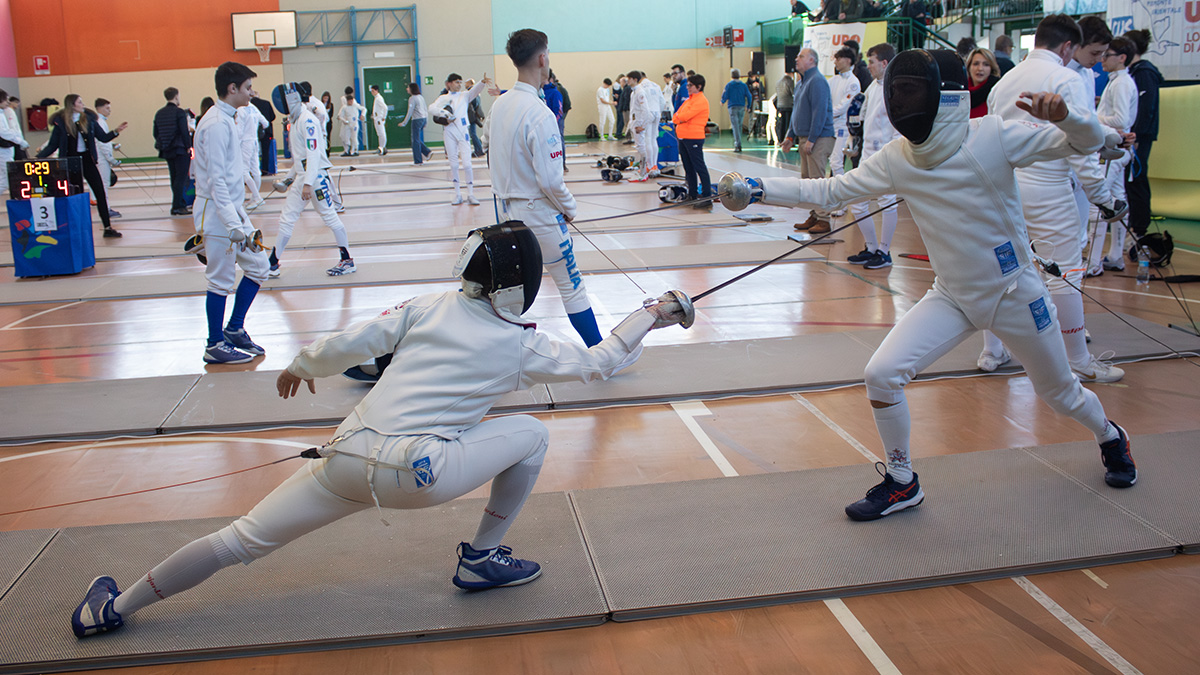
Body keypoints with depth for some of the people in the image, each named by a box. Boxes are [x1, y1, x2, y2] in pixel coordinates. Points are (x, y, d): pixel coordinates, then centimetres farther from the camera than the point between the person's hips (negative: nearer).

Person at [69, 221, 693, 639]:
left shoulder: (430, 307, 12)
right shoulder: (520, 345, 5)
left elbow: (346, 345, 7)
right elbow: (597, 364, 16)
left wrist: (301, 365, 26)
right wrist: (650, 316, 26)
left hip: (348, 457, 4)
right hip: (416, 473, -4)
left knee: (243, 540, 14)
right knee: (531, 434, 13)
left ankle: (115, 608, 18)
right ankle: (481, 560, 18)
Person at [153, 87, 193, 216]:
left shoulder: (159, 113, 10)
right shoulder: (179, 112, -11)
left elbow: (156, 133, 12)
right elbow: (184, 132, -16)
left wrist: (163, 146, 18)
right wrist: (188, 146, -8)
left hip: (167, 151, 7)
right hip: (181, 150, -7)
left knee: (175, 179, 13)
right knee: (181, 178, -5)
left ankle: (181, 204, 19)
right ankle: (177, 207, -8)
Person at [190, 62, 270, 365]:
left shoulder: (227, 120, 12)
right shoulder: (216, 124, -17)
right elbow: (216, 180, -22)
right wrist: (233, 225, -27)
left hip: (232, 208, 9)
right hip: (217, 212, -9)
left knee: (257, 265, 12)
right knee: (222, 280, -1)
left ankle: (234, 329, 23)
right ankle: (216, 346, 11)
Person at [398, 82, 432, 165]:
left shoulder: (412, 98, -11)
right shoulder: (421, 97, 13)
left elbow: (410, 112, -13)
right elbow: (426, 109, 15)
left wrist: (404, 123, -8)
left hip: (417, 120, -8)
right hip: (424, 118, 8)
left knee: (416, 140, -1)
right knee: (417, 139, 18)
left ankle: (418, 161, 2)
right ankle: (427, 152, 5)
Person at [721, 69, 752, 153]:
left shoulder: (729, 85, -2)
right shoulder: (743, 85, 6)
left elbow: (725, 96, -4)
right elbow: (748, 96, 1)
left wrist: (722, 101, 17)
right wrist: (748, 106, 12)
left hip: (733, 107, -3)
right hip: (741, 107, 3)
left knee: (735, 126, -9)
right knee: (739, 126, 16)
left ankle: (738, 145, -20)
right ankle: (737, 143, 23)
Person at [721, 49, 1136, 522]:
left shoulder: (994, 137, -21)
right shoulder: (896, 159, -11)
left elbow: (1089, 141, -16)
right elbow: (827, 191, -9)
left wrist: (1063, 114, -38)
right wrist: (755, 190, -17)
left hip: (1015, 292, -2)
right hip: (952, 296, 3)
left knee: (1058, 391, 16)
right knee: (882, 374, -16)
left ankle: (1109, 438, 53)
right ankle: (901, 482, 6)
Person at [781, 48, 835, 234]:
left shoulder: (817, 81, -14)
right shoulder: (802, 82, 17)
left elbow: (820, 112, -20)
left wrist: (811, 140, -21)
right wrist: (790, 136, 20)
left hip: (818, 139, -10)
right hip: (805, 138, 10)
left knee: (817, 180, -8)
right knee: (807, 179, 12)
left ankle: (823, 220, -4)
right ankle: (814, 217, 19)